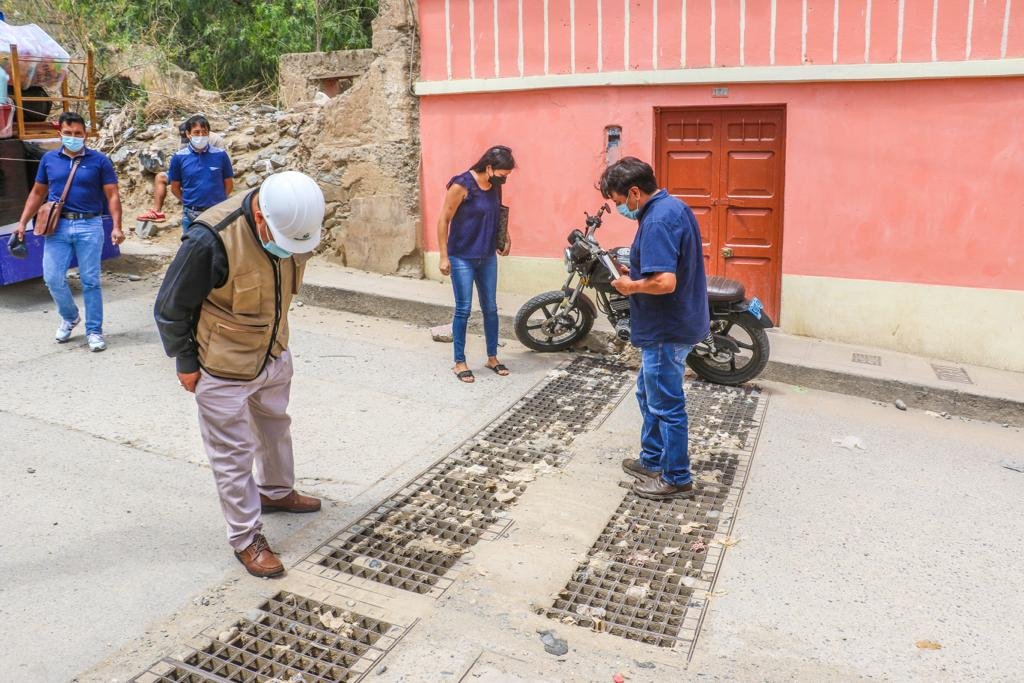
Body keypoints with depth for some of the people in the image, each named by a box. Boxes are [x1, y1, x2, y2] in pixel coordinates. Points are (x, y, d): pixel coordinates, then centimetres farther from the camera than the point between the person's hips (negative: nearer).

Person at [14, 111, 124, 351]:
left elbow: (112, 196, -2)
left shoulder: (99, 160, 0)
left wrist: (116, 227, -13)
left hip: (89, 227, -3)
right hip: (58, 226, 3)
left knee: (90, 281, 2)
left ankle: (94, 331, 11)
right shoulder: (49, 159, 9)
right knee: (53, 278, 0)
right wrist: (22, 222, 11)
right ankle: (69, 317, 26)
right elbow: (37, 193, 16)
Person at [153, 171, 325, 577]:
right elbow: (170, 309, -18)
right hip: (223, 369, -6)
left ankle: (276, 491, 51)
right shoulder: (211, 239, -32)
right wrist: (186, 363, -9)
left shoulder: (292, 224, -13)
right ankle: (246, 539, 23)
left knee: (275, 426, 26)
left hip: (275, 357, 7)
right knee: (233, 455, 7)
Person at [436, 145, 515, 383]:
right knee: (463, 309, -2)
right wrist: (444, 256, -14)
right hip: (462, 258, -6)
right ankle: (459, 362, 9)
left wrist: (505, 238, 6)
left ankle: (492, 357, 23)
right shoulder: (461, 185, -16)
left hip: (488, 257, 6)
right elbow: (443, 220, -13)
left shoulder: (495, 187, 3)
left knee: (490, 308, 10)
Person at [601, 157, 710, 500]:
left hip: (667, 330, -11)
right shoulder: (673, 206, 9)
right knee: (649, 394, 22)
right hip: (681, 321, 11)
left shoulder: (657, 221, -23)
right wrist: (637, 272, 10)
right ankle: (653, 460, 36)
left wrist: (631, 286, -15)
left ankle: (676, 479, 17)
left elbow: (665, 282, -32)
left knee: (666, 406, 3)